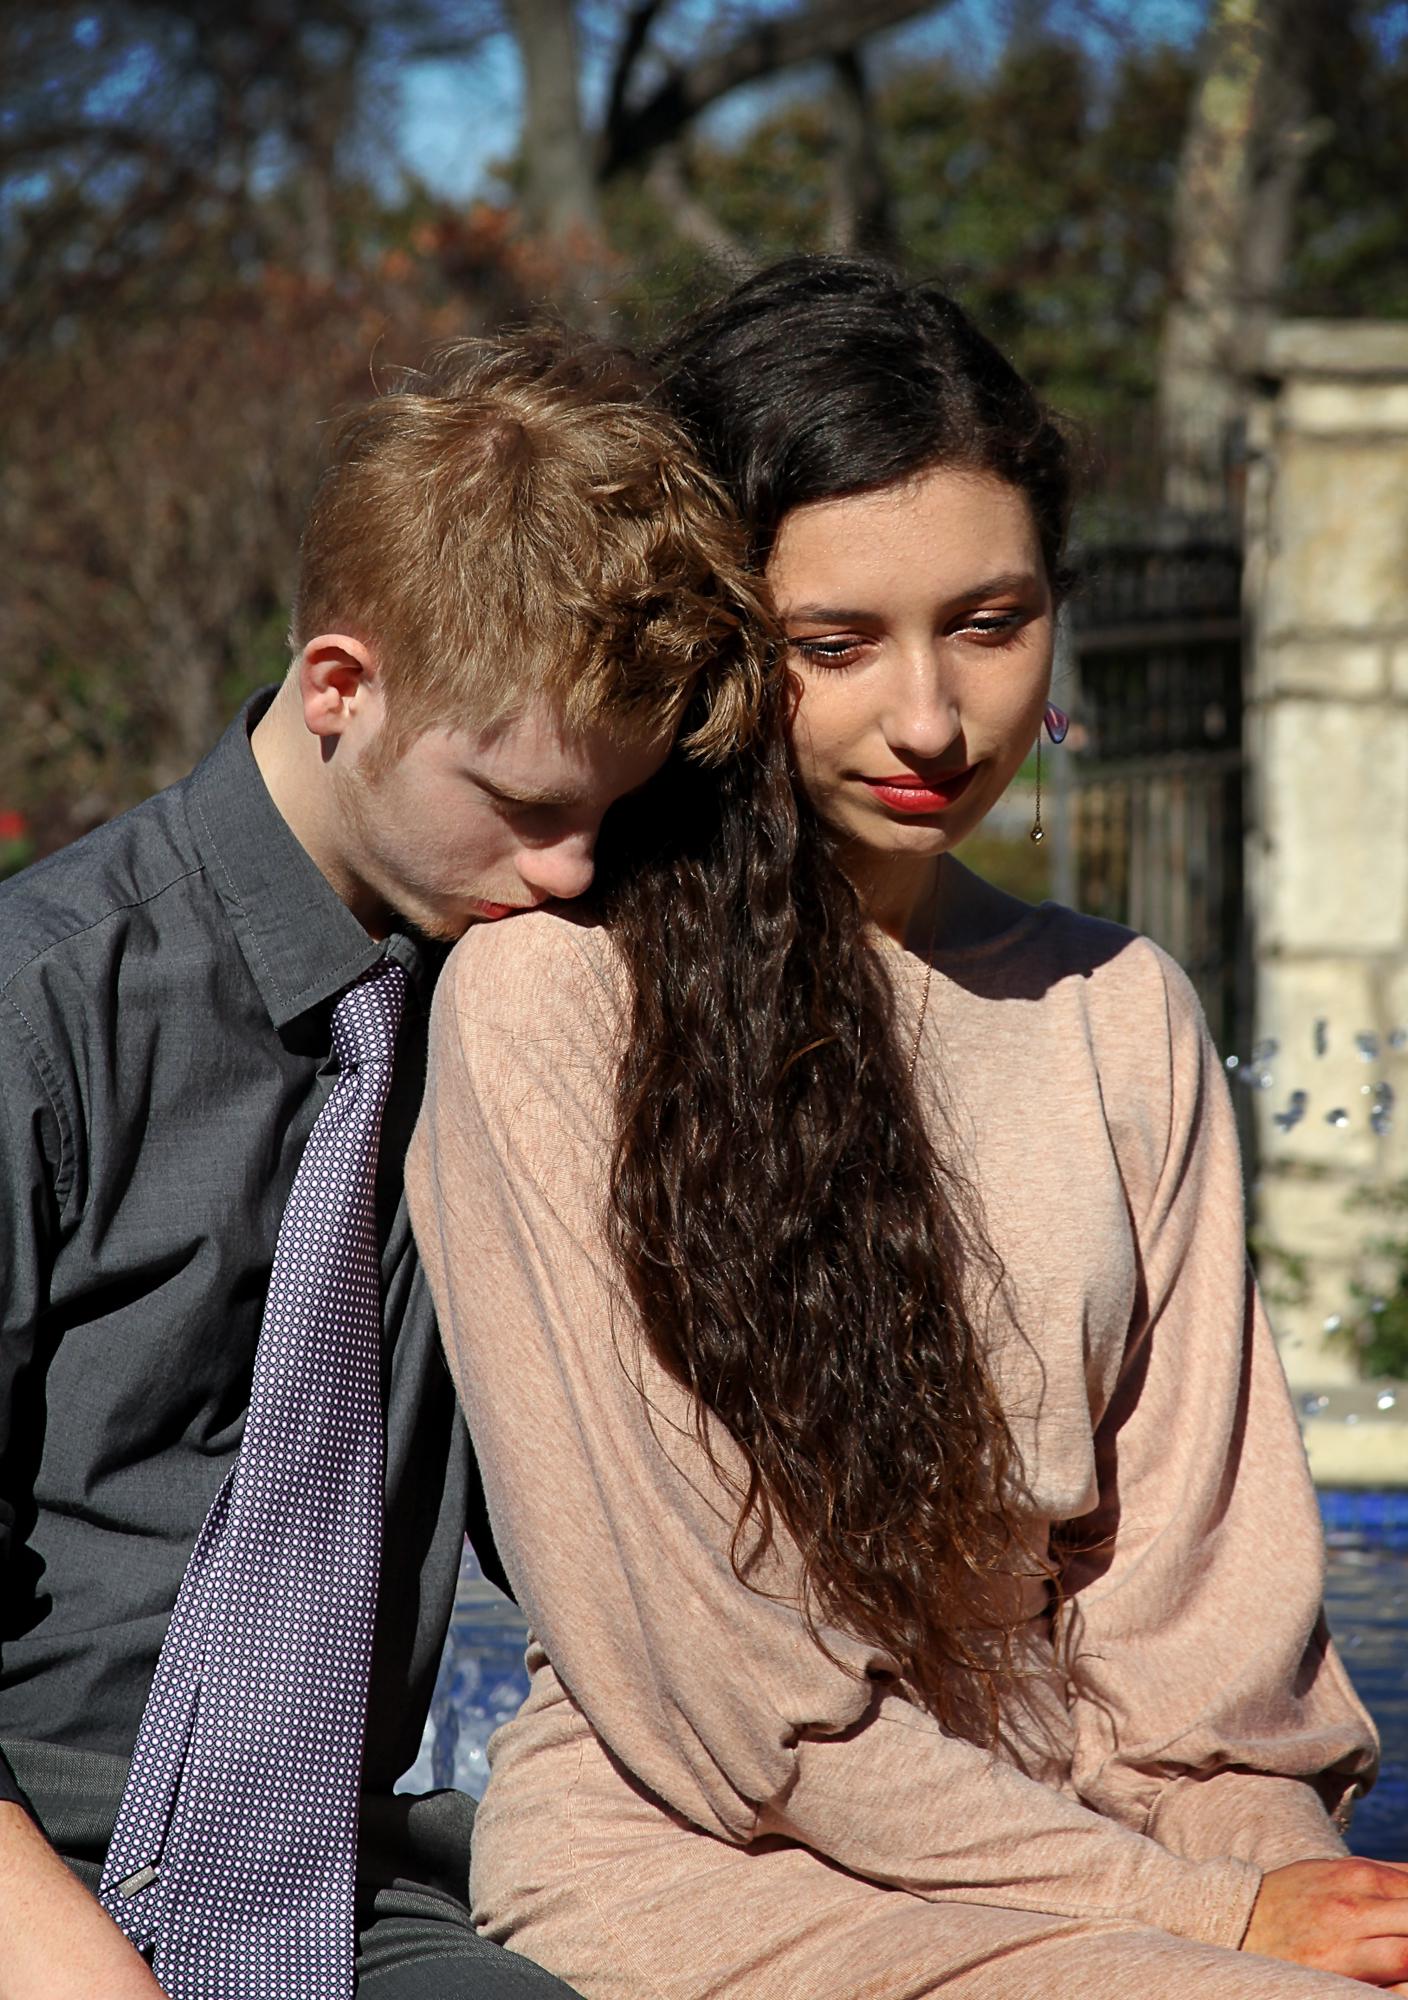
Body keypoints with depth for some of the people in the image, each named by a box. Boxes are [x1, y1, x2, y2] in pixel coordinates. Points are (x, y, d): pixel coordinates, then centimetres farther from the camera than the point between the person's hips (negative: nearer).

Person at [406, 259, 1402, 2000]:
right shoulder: (543, 996, -6)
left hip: (1085, 1849, 6)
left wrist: (1265, 1856, -10)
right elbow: (687, 1650, -8)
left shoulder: (1123, 1017, 12)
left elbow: (1194, 1577, 10)